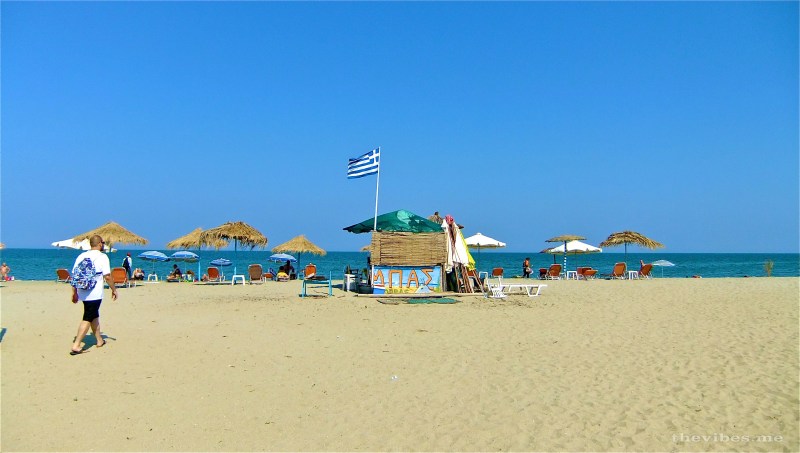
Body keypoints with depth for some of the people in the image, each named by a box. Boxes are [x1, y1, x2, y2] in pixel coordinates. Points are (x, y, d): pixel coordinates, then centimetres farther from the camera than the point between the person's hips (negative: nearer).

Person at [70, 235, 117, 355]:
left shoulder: (81, 256, 9)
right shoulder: (102, 257, -9)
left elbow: (74, 275, 9)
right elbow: (107, 277, -13)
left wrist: (74, 293, 15)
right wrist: (114, 289, -1)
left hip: (83, 293, 7)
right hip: (95, 294, -7)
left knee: (94, 315, 21)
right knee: (87, 319, -3)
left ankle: (99, 340, 33)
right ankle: (76, 346, -9)